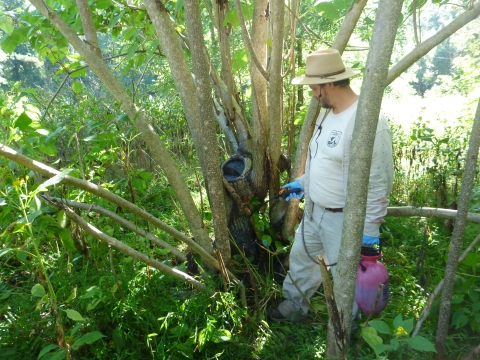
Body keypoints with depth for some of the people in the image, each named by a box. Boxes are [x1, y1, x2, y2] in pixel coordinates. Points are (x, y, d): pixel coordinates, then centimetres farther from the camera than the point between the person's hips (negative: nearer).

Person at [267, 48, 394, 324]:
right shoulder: (328, 112, 4)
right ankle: (294, 307, 49)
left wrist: (370, 228, -21)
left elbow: (379, 180, -24)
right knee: (301, 258, 24)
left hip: (345, 219, -9)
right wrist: (303, 183, 19)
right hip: (314, 210, 9)